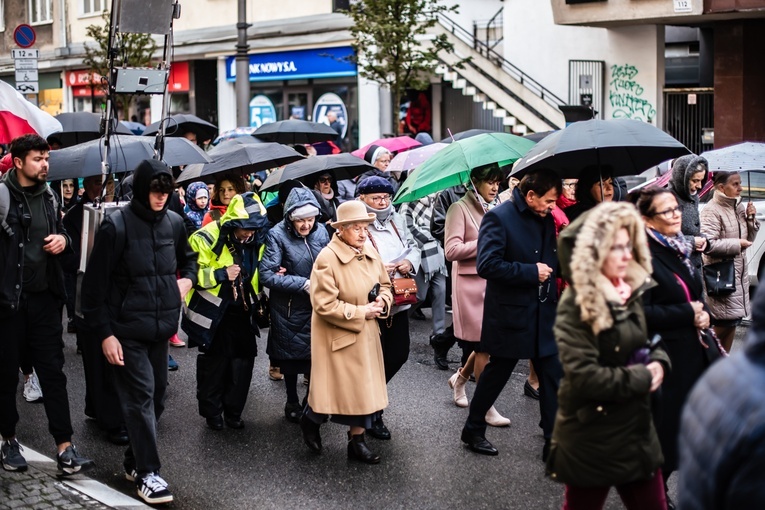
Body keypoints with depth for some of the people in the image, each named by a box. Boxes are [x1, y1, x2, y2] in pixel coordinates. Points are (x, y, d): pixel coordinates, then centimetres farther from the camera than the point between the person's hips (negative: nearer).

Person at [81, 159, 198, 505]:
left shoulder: (174, 223, 5)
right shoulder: (116, 226, -11)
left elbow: (188, 257, 27)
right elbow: (94, 283, -10)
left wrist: (186, 279, 5)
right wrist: (104, 333, -13)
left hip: (160, 326, 6)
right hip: (126, 330, -6)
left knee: (157, 394, 10)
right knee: (140, 395, -7)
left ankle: (134, 460, 26)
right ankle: (147, 472, 0)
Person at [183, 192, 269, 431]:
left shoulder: (257, 240, -1)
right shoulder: (207, 238, -19)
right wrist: (221, 274, -28)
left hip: (242, 312, 5)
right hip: (214, 312, -4)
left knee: (243, 363, 8)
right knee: (214, 364, 8)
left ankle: (233, 411, 24)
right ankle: (212, 412, 24)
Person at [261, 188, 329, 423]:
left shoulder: (321, 231, -3)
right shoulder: (277, 235, -15)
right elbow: (267, 275, -20)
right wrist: (304, 284, -22)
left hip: (317, 306, 3)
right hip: (289, 309, -3)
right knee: (290, 355, 13)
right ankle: (292, 402, 32)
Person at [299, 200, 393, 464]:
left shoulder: (370, 252, 3)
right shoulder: (327, 259, -20)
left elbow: (384, 284, 16)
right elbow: (324, 305, -23)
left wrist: (383, 301, -7)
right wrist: (361, 312, -18)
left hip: (366, 334, 7)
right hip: (337, 336, -7)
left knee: (364, 387, 9)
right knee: (340, 388, 2)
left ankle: (357, 439, 21)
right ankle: (311, 420, 30)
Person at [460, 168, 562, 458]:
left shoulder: (546, 220, 7)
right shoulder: (499, 217, -14)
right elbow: (488, 265, -22)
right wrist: (531, 272, -21)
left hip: (544, 314, 6)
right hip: (510, 314, -6)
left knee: (553, 377, 4)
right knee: (497, 373, 9)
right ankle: (473, 431, 28)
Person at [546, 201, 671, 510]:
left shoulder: (631, 293, 5)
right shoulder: (575, 306, -18)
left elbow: (653, 341, 17)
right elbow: (584, 377, -26)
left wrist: (659, 362, -6)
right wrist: (641, 378, -17)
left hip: (637, 430, 7)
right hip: (591, 438, -7)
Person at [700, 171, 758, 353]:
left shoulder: (738, 207, 10)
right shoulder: (711, 211, -16)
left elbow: (748, 239, 17)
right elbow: (708, 245, -24)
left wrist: (750, 219, 0)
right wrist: (736, 244, -18)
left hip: (739, 271, 8)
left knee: (734, 318, 13)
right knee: (726, 321, -6)